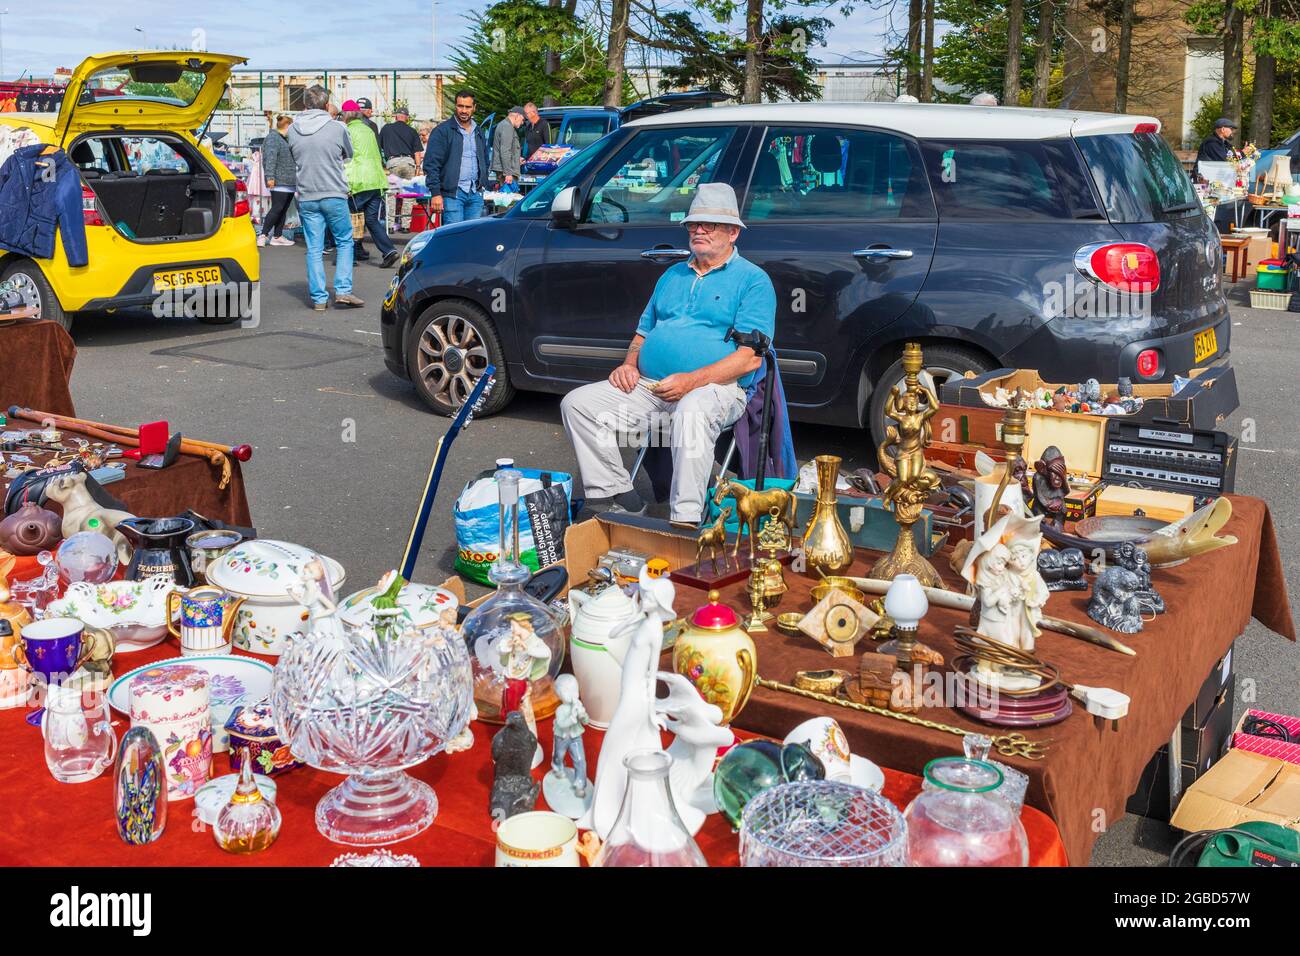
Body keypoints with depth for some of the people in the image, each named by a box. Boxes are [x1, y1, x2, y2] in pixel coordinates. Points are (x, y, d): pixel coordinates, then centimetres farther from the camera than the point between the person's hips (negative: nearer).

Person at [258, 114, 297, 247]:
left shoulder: (286, 139, 22)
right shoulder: (273, 138, -7)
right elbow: (270, 158, -17)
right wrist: (270, 177, -24)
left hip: (289, 182, 9)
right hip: (279, 182, -9)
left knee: (283, 211, 9)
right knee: (277, 209, -12)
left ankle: (277, 236, 12)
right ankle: (263, 235, -10)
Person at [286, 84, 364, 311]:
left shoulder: (292, 130, 1)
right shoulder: (337, 128, -7)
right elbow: (349, 155, 9)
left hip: (306, 197, 3)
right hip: (334, 194, -3)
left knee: (314, 248, 6)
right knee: (344, 241, 10)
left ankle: (318, 298, 7)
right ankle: (343, 290, 0)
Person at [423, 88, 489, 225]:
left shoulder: (478, 132, 17)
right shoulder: (442, 131, -3)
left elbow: (485, 161, 27)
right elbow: (431, 164, -8)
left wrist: (482, 183, 15)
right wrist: (436, 193, -16)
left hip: (475, 193, 6)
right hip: (452, 193, -6)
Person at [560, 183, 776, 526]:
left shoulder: (753, 280, 2)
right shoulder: (673, 275, 24)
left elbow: (751, 357, -9)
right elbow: (643, 331, 30)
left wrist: (693, 380, -21)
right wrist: (629, 364, 6)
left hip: (716, 387, -6)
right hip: (648, 385, 7)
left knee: (692, 412, -41)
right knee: (577, 404, -9)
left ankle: (686, 520, -37)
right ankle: (617, 497, -6)